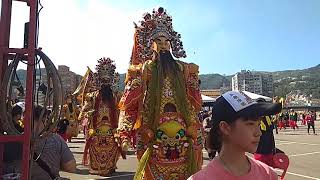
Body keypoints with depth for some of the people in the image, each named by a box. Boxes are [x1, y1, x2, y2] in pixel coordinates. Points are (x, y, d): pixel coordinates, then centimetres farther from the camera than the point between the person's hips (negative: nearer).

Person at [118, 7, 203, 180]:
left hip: (184, 139, 3)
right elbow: (128, 106, -2)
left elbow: (195, 104, 12)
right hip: (154, 140, -2)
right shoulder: (143, 70, 4)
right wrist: (125, 135, -11)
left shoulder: (184, 69, 11)